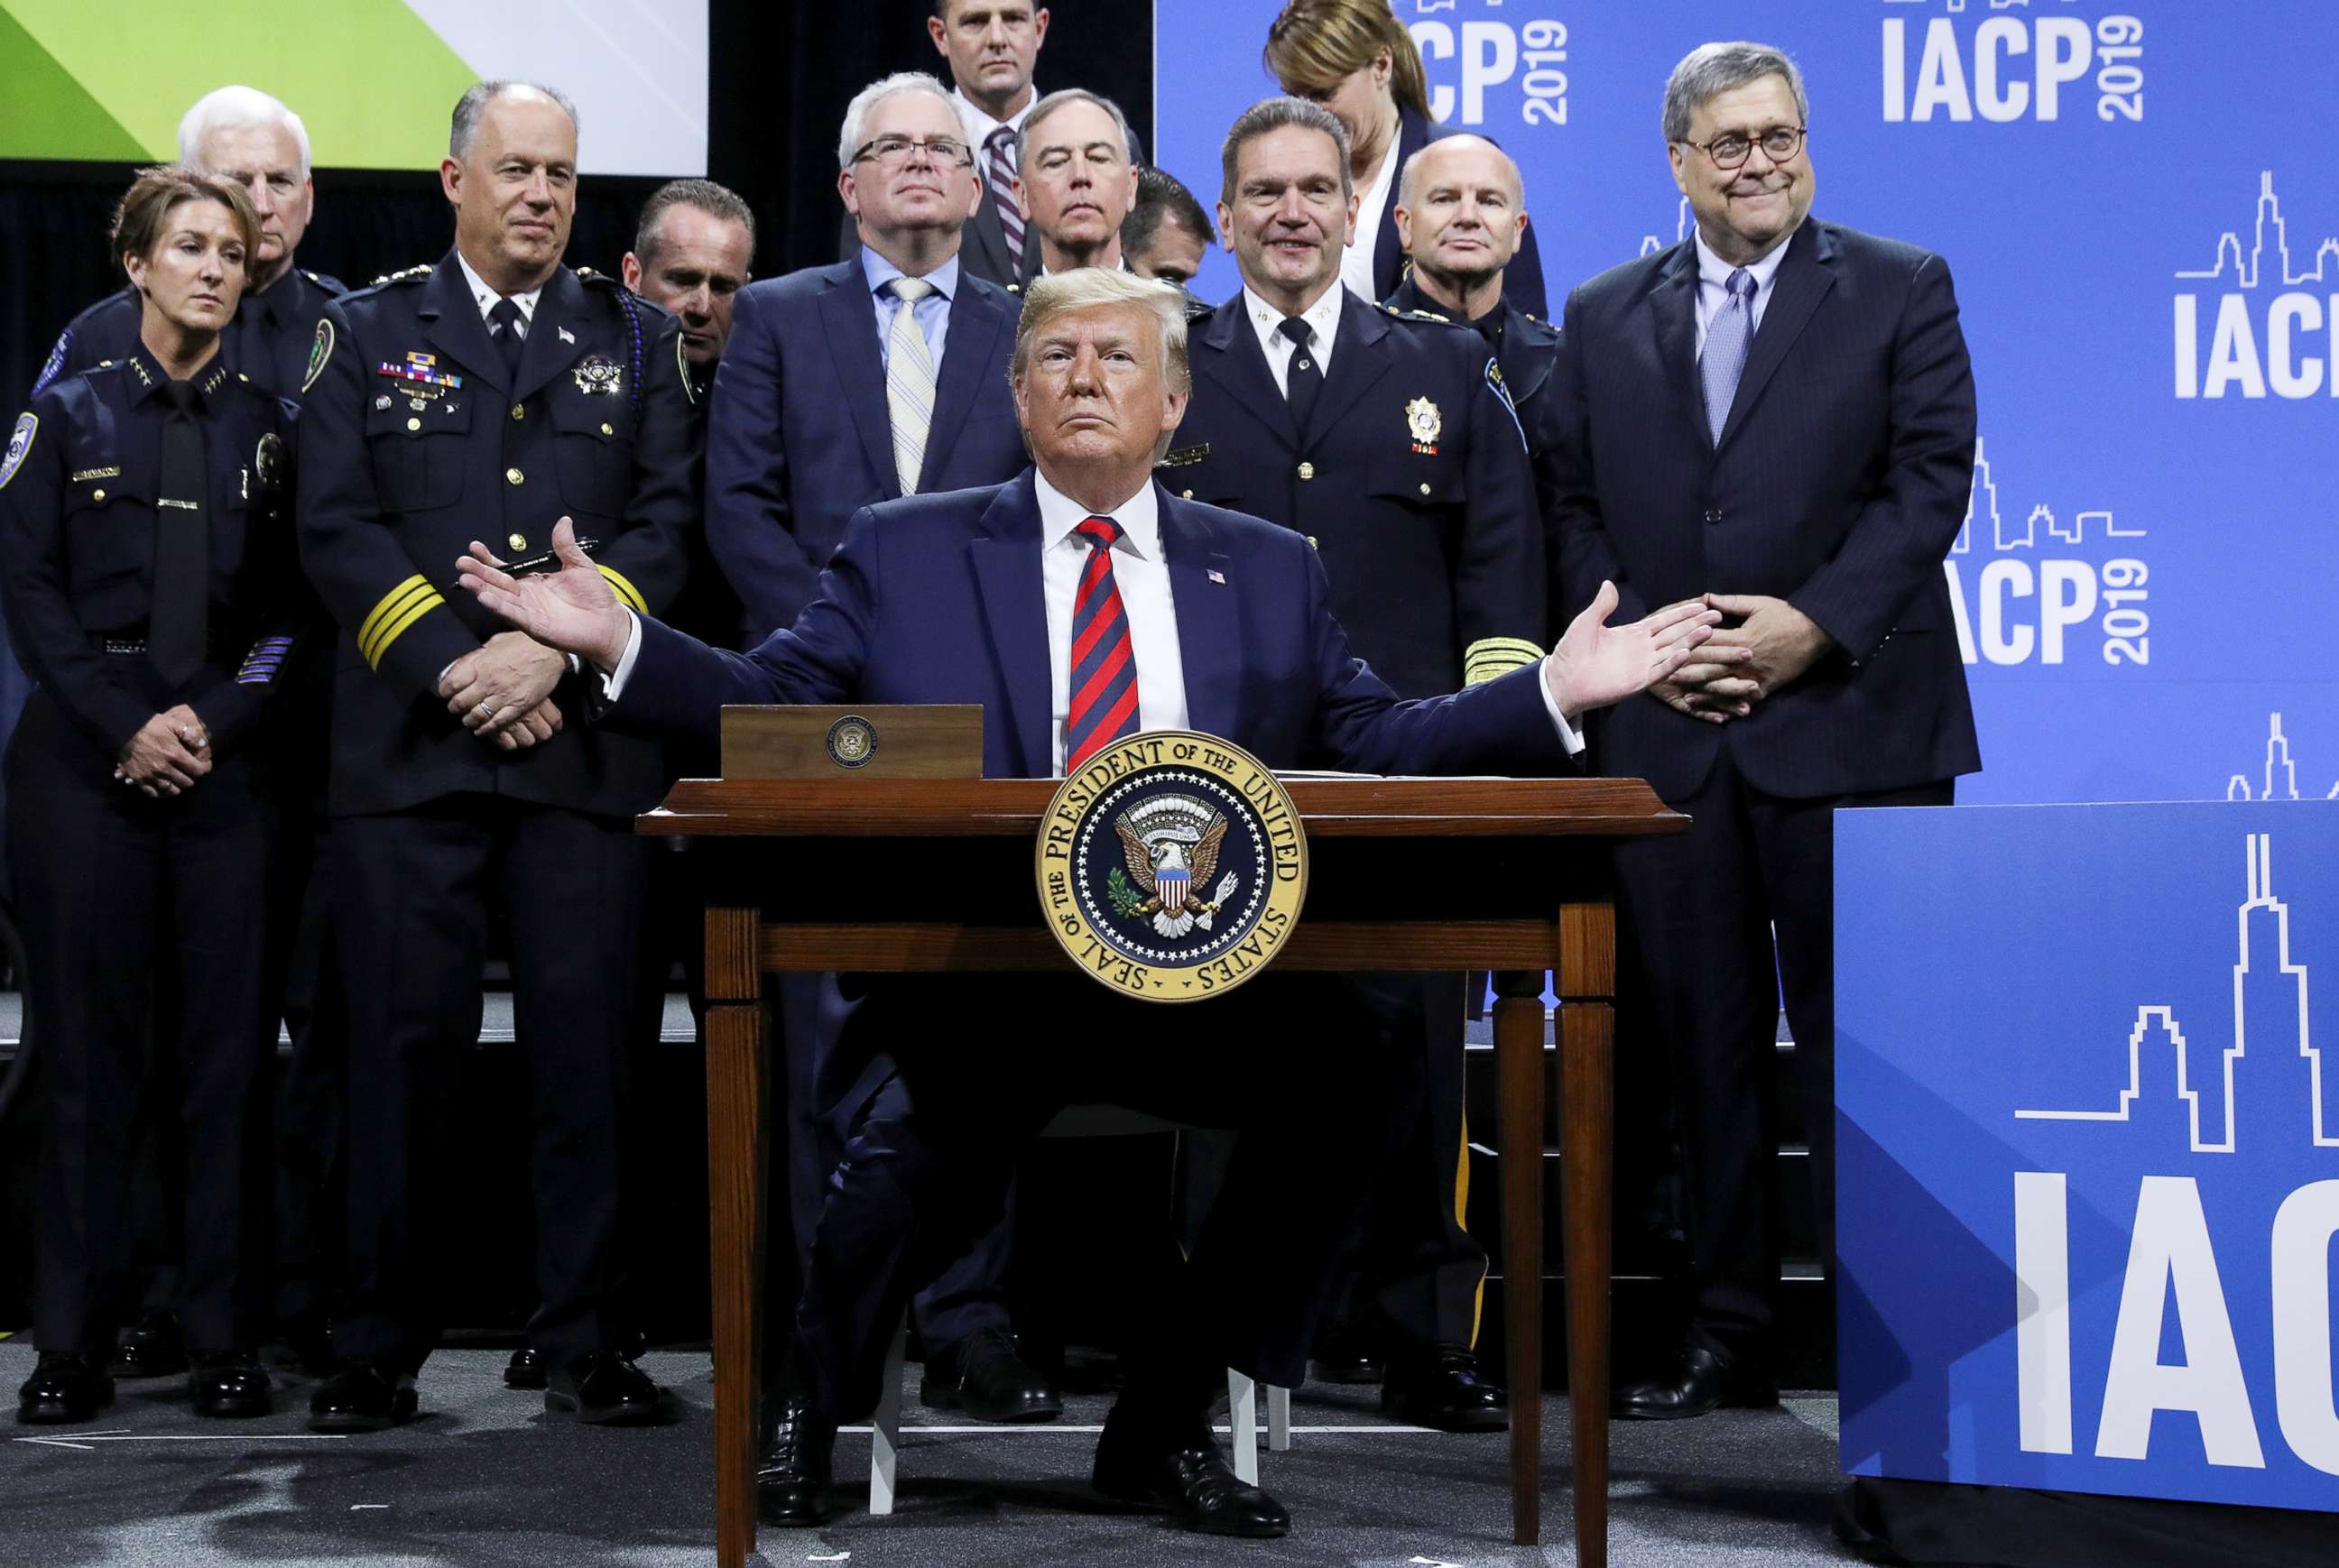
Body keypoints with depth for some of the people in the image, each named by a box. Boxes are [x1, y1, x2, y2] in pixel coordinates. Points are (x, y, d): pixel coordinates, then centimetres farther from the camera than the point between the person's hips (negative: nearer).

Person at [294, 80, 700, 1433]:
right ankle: (382, 1350, 9)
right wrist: (452, 667, -9)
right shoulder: (371, 333, 11)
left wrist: (554, 650, -9)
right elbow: (336, 526, 2)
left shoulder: (639, 340, 14)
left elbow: (668, 521, 4)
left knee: (587, 1045, 0)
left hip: (588, 747, 1)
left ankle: (590, 1348, 8)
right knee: (406, 1047, 1)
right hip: (410, 746, 0)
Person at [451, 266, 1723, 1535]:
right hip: (974, 983, -2)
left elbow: (1377, 745, 14)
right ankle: (812, 1417, 6)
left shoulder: (1272, 571, 19)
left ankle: (1163, 1428, -7)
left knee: (1344, 1068, -28)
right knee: (911, 1159, -31)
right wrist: (618, 643, -5)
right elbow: (768, 705, 9)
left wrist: (1552, 693, 2)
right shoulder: (902, 552, 15)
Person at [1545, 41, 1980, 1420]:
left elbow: (1932, 476, -3)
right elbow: (1575, 508, 11)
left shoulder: (1901, 291, 5)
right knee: (1705, 1041, 7)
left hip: (1850, 722, -3)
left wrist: (1818, 624, -14)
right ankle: (1730, 1333, 15)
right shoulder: (1603, 319, 14)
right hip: (1665, 737, 3)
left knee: (1859, 1040, -1)